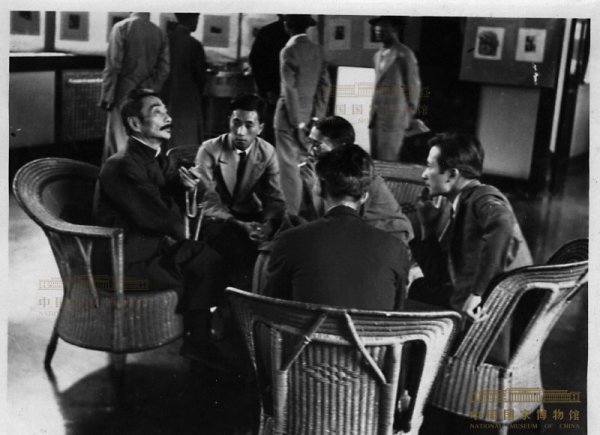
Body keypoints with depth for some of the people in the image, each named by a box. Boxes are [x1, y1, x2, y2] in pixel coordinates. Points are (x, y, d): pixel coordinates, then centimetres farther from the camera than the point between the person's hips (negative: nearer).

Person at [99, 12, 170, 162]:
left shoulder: (121, 28, -9)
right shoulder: (160, 33, 2)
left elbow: (113, 65, -12)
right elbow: (164, 69, 1)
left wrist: (107, 96, -8)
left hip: (124, 94, -4)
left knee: (120, 138, 3)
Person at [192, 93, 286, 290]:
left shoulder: (267, 152, 0)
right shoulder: (209, 150, -10)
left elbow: (274, 199, -1)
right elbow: (208, 202, -15)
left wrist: (268, 224, -25)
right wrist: (240, 225, -30)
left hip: (252, 220, 3)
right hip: (218, 220, -3)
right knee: (240, 248, -34)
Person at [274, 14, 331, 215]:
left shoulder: (289, 51, -12)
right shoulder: (317, 50, 5)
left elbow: (291, 89, -16)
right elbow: (325, 85, 7)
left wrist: (297, 124, -14)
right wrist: (319, 116, 11)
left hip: (291, 117, -6)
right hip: (311, 116, 6)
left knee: (290, 169, 0)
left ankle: (291, 216, 3)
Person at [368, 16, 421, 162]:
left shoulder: (403, 54, -6)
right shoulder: (378, 55, 17)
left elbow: (414, 87, -5)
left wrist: (408, 117, -2)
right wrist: (372, 116, 15)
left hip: (393, 121, -7)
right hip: (375, 119, 8)